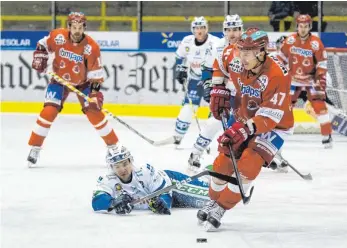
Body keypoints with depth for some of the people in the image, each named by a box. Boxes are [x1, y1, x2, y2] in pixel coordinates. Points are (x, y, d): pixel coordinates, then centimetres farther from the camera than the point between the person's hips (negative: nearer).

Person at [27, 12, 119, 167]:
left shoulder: (91, 47, -23)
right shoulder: (58, 37, -20)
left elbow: (96, 73, -16)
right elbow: (43, 45, 0)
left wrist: (96, 92, -23)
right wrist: (40, 56, -16)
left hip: (83, 82, 0)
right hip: (59, 80, 0)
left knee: (94, 112, -8)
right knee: (49, 112, -15)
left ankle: (113, 146, 9)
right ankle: (35, 148, -5)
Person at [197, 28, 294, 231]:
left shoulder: (277, 75, -34)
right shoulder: (236, 61, -18)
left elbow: (270, 117, -34)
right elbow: (222, 58, 10)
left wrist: (245, 129, -45)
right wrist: (219, 90, 4)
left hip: (273, 127, -6)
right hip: (243, 120, 6)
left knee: (248, 166, -22)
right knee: (223, 162, 4)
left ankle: (220, 208, -8)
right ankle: (214, 200, 32)